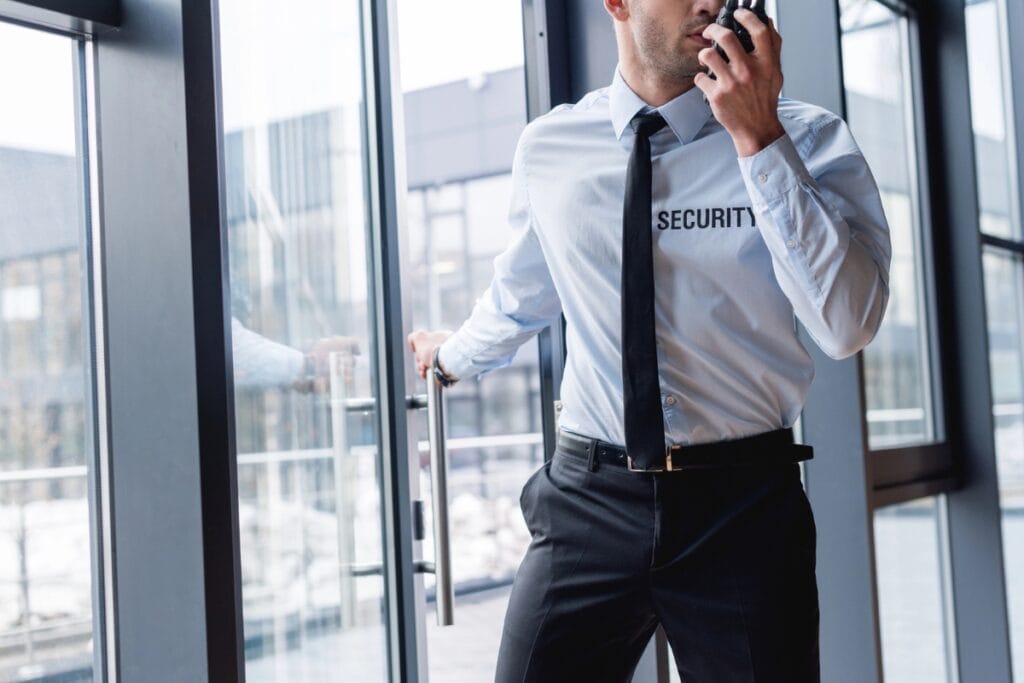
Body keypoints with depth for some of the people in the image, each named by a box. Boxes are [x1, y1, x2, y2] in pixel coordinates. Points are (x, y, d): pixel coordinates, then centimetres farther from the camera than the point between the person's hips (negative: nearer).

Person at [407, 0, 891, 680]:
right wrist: (451, 355, 39)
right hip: (589, 499, 2)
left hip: (744, 504, -1)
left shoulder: (808, 139, -4)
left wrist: (758, 140, -20)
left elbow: (848, 324, -17)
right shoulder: (547, 149, 4)